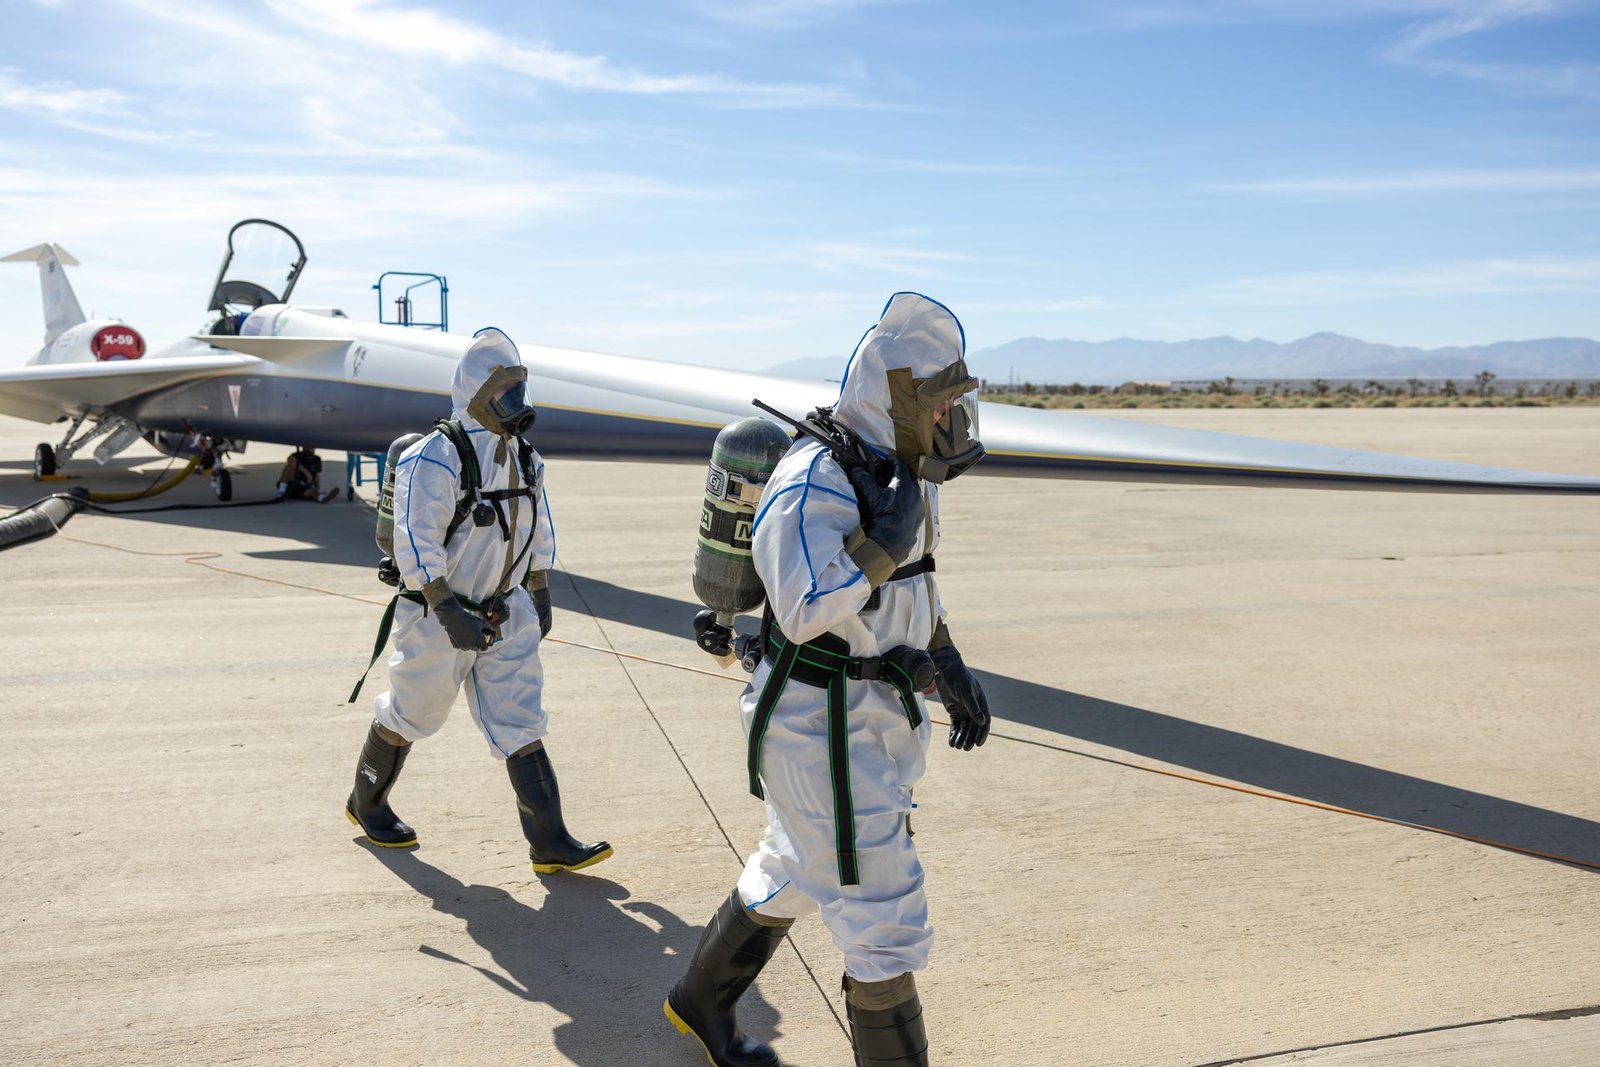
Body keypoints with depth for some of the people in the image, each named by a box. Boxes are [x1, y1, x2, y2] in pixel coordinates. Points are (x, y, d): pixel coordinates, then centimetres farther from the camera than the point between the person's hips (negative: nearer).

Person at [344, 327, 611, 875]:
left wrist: (540, 593, 18)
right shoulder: (435, 459, -19)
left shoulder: (524, 457, 6)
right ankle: (366, 804, 39)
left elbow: (538, 529, 17)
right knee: (409, 715, 13)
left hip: (505, 614, 6)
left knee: (521, 723, 2)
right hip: (438, 617, -6)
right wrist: (449, 613, -28)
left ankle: (550, 844, 3)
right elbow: (416, 543, -24)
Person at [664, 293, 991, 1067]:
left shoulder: (900, 471, 7)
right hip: (820, 729, -10)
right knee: (883, 914, -2)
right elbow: (805, 612, -30)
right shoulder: (816, 482, -22)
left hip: (872, 712, 10)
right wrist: (887, 538, -27)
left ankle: (701, 1004, 48)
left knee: (793, 875, 25)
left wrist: (951, 670, 14)